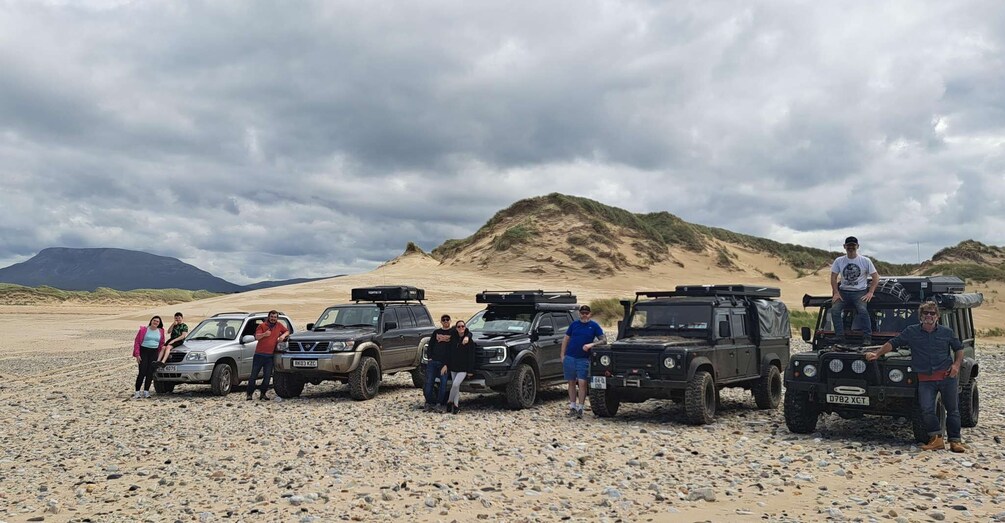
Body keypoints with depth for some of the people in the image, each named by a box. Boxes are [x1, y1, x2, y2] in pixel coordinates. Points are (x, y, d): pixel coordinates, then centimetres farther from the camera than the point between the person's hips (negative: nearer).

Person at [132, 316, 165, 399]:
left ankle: (146, 391, 8)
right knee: (142, 372, -9)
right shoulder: (143, 330, 0)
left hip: (154, 353, 3)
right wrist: (137, 354, -8)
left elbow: (161, 344, 15)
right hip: (143, 351, -3)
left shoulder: (161, 331, 10)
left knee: (150, 373, 1)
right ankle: (137, 392, -4)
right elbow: (137, 342, -1)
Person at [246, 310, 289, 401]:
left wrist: (283, 335, 0)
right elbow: (256, 337, -10)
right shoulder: (262, 325, 1)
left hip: (270, 355, 2)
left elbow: (287, 331, 22)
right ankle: (249, 394, 9)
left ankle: (262, 394, 12)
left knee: (267, 376, 0)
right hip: (259, 354, -2)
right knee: (253, 375, 1)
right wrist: (264, 334, -30)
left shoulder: (279, 326, 9)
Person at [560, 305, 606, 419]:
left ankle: (580, 409, -2)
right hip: (569, 358, 2)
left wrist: (591, 345, -18)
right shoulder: (574, 324, 8)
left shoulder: (594, 326, 3)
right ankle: (572, 407, 17)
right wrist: (562, 355, 5)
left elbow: (604, 340, -3)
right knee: (571, 383, 8)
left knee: (582, 383, -9)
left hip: (583, 359, -2)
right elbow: (565, 340, 12)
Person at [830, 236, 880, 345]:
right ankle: (839, 338, -21)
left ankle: (867, 338, -22)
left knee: (862, 310, -31)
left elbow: (876, 277, 4)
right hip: (843, 292, 2)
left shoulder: (865, 261, 2)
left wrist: (870, 293, -8)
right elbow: (833, 277, 10)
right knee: (834, 309, -24)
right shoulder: (839, 261, 8)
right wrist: (836, 293, -4)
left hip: (860, 292, -2)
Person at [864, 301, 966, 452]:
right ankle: (937, 439, 1)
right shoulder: (911, 332, 3)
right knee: (927, 410, -13)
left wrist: (956, 364, 1)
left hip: (947, 377, 1)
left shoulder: (947, 332, 6)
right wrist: (877, 354, -7)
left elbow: (959, 349, 17)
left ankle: (955, 441, 16)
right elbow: (892, 343, 4)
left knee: (952, 409, 6)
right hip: (925, 379, -1)